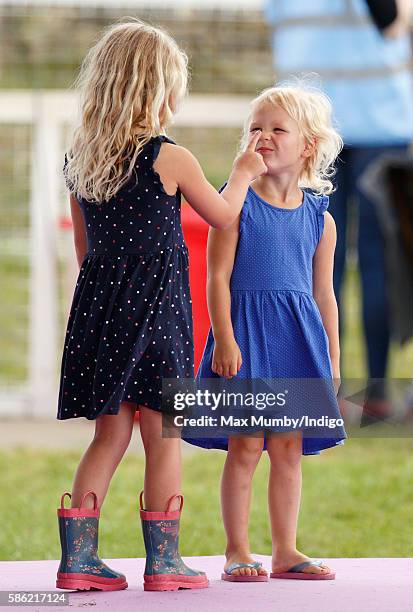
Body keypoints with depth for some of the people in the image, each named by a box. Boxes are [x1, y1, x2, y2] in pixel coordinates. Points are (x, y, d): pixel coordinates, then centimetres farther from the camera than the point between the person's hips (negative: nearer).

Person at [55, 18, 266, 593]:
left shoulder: (78, 159, 5)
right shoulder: (170, 159, -11)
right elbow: (223, 216, 6)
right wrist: (244, 173, 25)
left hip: (99, 306, 6)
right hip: (154, 307, -6)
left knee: (110, 434, 12)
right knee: (164, 437, 3)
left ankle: (77, 557, 7)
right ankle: (164, 562, 5)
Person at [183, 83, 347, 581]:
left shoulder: (319, 218, 9)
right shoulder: (238, 204, -2)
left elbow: (324, 294, 13)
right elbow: (218, 277, -6)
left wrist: (332, 358, 12)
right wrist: (224, 339, -15)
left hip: (297, 337, 4)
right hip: (244, 333, -4)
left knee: (288, 449, 6)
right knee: (245, 445, -4)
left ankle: (285, 551, 13)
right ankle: (236, 551, 3)